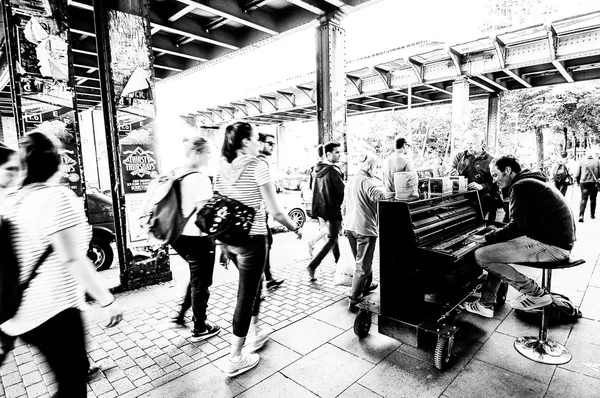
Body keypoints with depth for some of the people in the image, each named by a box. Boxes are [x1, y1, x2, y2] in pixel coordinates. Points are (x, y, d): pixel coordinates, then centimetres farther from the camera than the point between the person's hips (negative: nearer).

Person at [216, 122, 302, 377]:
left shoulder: (222, 169, 4)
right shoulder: (257, 166, -14)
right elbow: (275, 212, -16)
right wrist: (295, 228, 0)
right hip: (252, 239, -7)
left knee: (252, 286, 25)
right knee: (246, 295, 5)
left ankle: (254, 334, 41)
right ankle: (235, 359, 17)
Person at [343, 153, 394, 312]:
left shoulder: (350, 181, 14)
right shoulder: (366, 181, -14)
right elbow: (378, 195, -33)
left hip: (350, 227, 9)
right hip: (365, 228, -9)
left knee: (361, 261, 25)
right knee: (363, 266, -1)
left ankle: (366, 286, 42)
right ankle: (354, 301, 1)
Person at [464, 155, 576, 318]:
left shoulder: (521, 186, -12)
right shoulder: (530, 181, 19)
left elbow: (517, 226, -20)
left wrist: (487, 238, -9)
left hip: (551, 245, -11)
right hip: (558, 239, 11)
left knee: (481, 256, -13)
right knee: (495, 250, 21)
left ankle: (536, 293, -1)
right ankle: (486, 304, 18)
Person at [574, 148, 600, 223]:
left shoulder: (581, 161, -2)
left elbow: (577, 174, 0)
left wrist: (578, 181, 13)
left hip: (584, 183, -1)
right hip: (594, 183, 1)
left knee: (583, 199, -2)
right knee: (593, 200, 15)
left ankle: (581, 215, -17)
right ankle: (592, 215, 25)